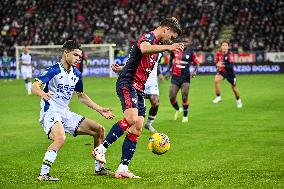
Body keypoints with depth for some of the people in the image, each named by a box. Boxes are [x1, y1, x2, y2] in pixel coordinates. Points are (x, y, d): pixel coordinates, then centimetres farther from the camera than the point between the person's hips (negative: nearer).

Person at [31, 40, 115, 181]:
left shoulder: (76, 74, 10)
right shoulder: (54, 70, -12)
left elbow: (81, 96, 25)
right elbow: (34, 87, -23)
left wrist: (100, 110, 22)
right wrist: (42, 94, -46)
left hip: (66, 114, 8)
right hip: (50, 112, -8)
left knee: (99, 130, 8)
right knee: (60, 139, -37)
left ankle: (99, 168, 20)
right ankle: (43, 174, -30)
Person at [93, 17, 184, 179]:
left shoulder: (156, 44, 23)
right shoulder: (148, 37, -9)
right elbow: (144, 49, -35)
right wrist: (168, 47, -45)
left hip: (139, 89, 10)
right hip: (127, 83, -10)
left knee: (137, 129, 1)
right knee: (132, 119, -28)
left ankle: (123, 169, 1)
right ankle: (101, 148, -18)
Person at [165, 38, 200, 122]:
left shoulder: (190, 52, -4)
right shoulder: (175, 49, 1)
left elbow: (197, 63, 3)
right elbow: (170, 60, 17)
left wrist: (195, 71, -16)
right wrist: (168, 71, 10)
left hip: (185, 77, -2)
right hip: (175, 77, 2)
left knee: (185, 97, -9)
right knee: (172, 98, -1)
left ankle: (185, 116, 11)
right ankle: (177, 110, 30)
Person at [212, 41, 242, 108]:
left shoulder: (230, 54, -23)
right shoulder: (218, 53, -13)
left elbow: (231, 66, -30)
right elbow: (215, 62, -5)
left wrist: (223, 66, -45)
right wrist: (217, 64, -28)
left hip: (229, 72, -1)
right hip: (221, 71, 1)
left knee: (234, 87, 11)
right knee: (216, 80, -30)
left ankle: (238, 100, 41)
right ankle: (218, 97, -16)